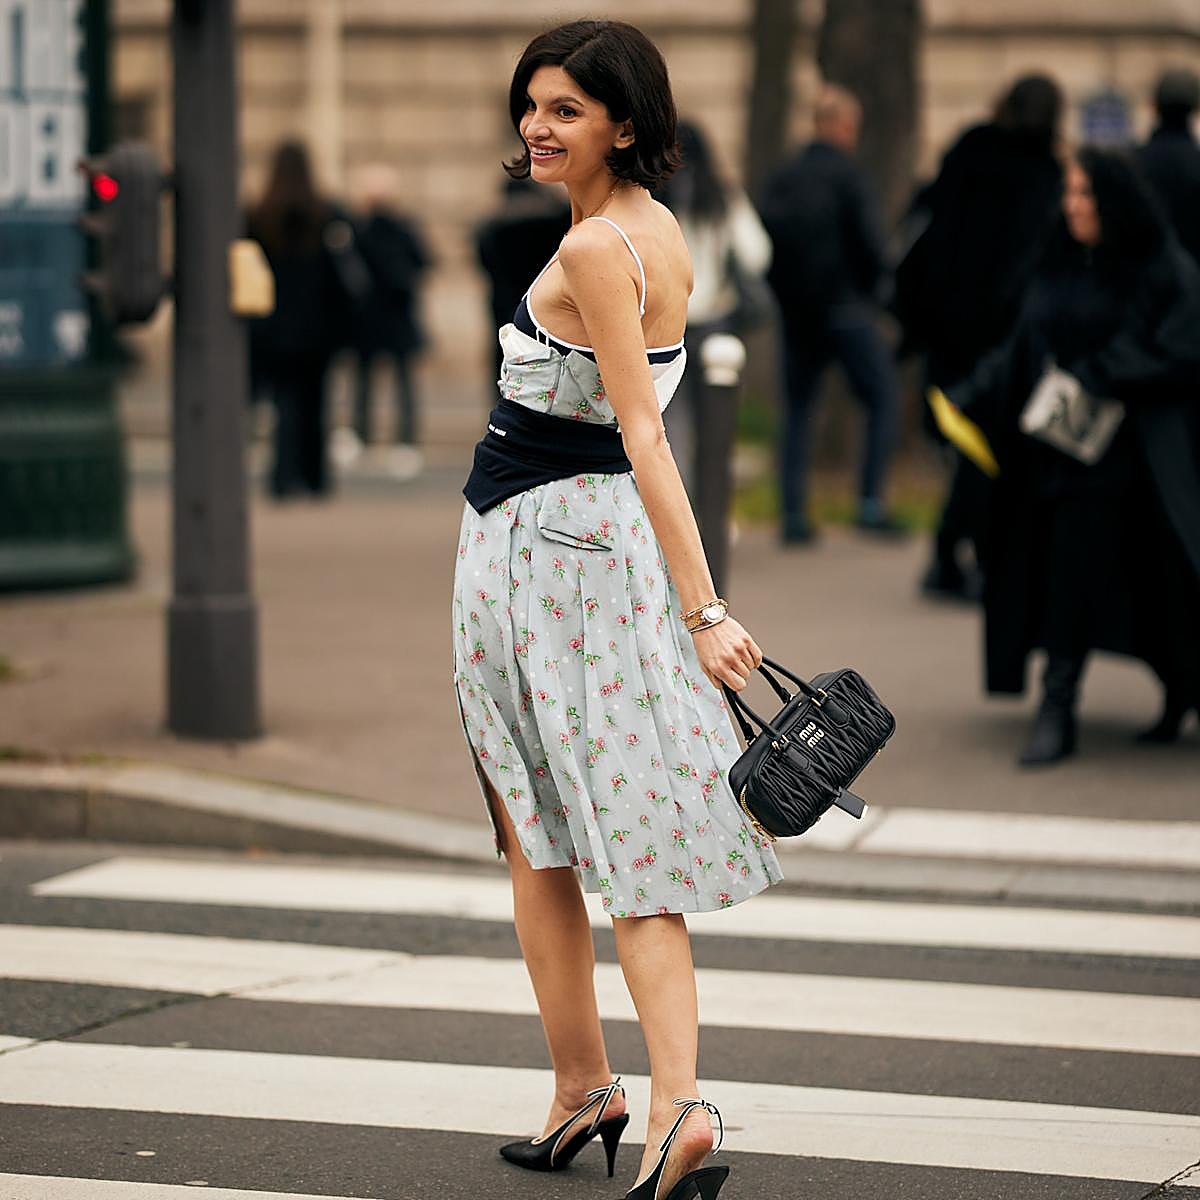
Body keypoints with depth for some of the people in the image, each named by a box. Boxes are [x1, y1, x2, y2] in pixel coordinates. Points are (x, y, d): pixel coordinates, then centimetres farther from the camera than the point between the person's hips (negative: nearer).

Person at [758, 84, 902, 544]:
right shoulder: (846, 174, -9)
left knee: (797, 409, 12)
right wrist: (869, 283, 3)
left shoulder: (781, 177, 8)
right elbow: (870, 241, -14)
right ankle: (871, 501, -9)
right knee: (884, 399, 2)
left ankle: (793, 513, 7)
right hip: (845, 307, -6)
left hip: (796, 312, 6)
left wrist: (783, 290, 15)